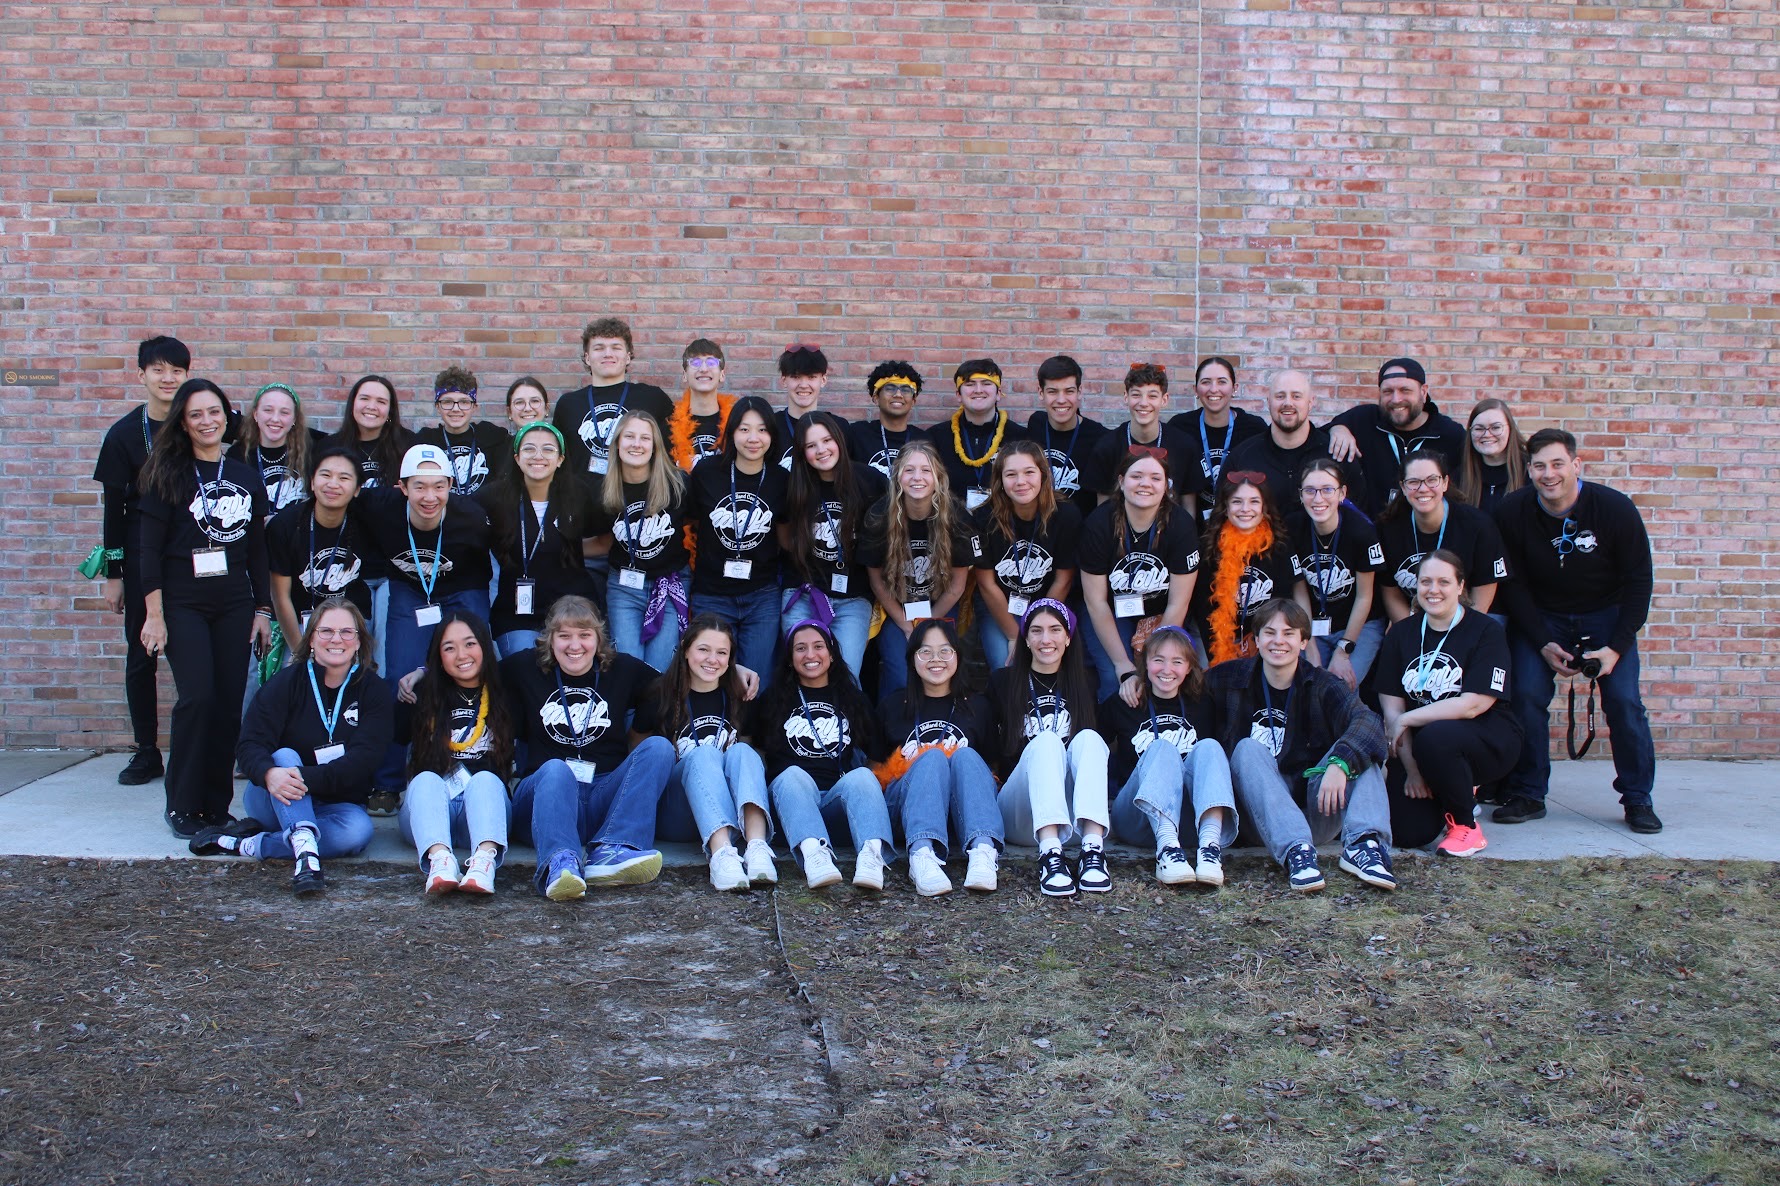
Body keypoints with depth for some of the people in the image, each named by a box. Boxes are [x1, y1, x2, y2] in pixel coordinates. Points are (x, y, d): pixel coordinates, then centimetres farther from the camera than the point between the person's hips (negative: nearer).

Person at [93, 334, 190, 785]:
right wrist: (113, 574, 2)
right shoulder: (125, 434, 1)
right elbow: (114, 508, 4)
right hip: (142, 557, 1)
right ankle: (147, 752, 15)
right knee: (141, 655, 5)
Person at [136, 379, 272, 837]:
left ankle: (216, 805, 11)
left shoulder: (246, 477, 11)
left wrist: (263, 610, 10)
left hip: (235, 605, 3)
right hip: (183, 605, -3)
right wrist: (154, 614, -10)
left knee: (229, 705, 1)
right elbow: (149, 549, -4)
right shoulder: (169, 476, 0)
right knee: (197, 698, -13)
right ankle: (182, 805, 0)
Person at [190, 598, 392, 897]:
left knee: (358, 830, -32)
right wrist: (270, 774, -39)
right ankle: (304, 849, -50)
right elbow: (250, 745, -15)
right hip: (276, 801, 0)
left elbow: (363, 760, -16)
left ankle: (245, 844, -27)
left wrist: (306, 778, -33)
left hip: (334, 803, 1)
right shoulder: (286, 683, -4)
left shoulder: (374, 690, -3)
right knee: (285, 756, -31)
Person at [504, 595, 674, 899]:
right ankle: (560, 864, -63)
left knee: (658, 747, -22)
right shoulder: (525, 669, 11)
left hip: (606, 794, 2)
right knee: (556, 771, -36)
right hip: (544, 791, -2)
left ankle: (610, 852, -40)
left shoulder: (623, 670, 15)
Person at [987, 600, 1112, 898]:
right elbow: (992, 751, 9)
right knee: (1046, 740, -30)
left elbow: (1094, 746, 19)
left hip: (1075, 808, 2)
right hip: (1019, 812, -2)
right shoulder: (1003, 682, 12)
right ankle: (1050, 853, -52)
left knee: (1088, 738, -26)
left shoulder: (1083, 683, 18)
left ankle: (1093, 848, -46)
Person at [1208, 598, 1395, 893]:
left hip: (1317, 809, 0)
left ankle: (1363, 844, -38)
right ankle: (1295, 851, -45)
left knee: (1356, 745, -17)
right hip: (1262, 818, 0)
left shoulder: (1321, 686, 0)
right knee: (1248, 749, -25)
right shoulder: (1231, 679, 4)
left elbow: (1367, 720, -21)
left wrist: (1339, 764, -37)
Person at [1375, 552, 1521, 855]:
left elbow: (1472, 704, -18)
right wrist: (1411, 769, -11)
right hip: (1419, 745, 4)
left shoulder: (1486, 632, -9)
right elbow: (1391, 706, -2)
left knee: (1435, 737, -37)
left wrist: (1405, 720, -15)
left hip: (1488, 742, -4)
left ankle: (1466, 825, -11)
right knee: (1408, 833, -15)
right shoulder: (1401, 633, 4)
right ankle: (1461, 791, 21)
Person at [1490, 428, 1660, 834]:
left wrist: (1616, 648, -18)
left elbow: (1639, 580, -11)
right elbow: (1514, 585, -9)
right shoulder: (1513, 512, -17)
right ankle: (1527, 795, -1)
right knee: (1527, 694, -15)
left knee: (1623, 699, -12)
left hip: (1606, 616, -1)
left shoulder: (1615, 508, -20)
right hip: (1540, 617, 1)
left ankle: (1638, 799, 3)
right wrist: (1543, 643, -17)